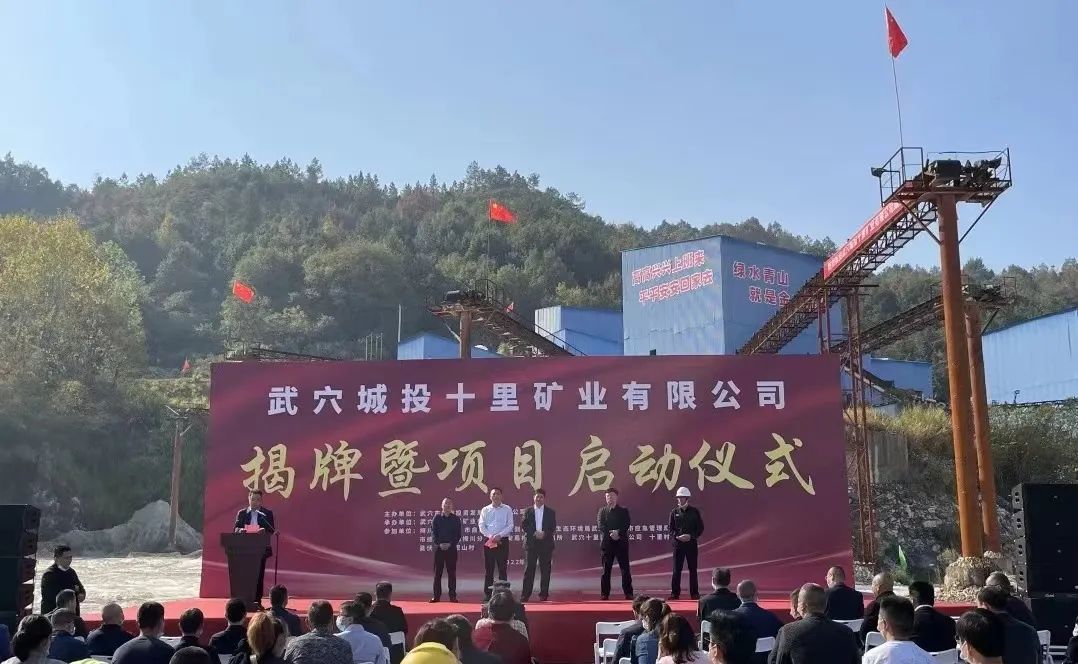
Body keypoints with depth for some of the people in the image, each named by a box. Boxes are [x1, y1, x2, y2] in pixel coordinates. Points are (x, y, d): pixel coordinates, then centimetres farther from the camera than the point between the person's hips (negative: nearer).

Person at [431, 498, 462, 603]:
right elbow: (433, 533, 2)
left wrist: (450, 544, -12)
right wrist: (439, 543, -11)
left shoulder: (456, 519, 5)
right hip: (438, 548, 1)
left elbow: (458, 534, 2)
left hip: (451, 548, -1)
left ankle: (452, 596, 5)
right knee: (437, 572, 3)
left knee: (452, 572, 1)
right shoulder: (437, 518, 6)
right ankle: (436, 596, 8)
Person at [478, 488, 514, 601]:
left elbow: (510, 526, -3)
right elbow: (481, 526, 3)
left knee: (502, 568, 0)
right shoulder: (485, 510, 9)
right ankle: (487, 594, 6)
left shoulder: (507, 509, 4)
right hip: (488, 541, 1)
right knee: (488, 569, 3)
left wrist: (499, 535, -15)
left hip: (502, 541, -1)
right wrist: (490, 537, -12)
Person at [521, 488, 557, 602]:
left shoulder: (550, 511, 7)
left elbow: (553, 526, 2)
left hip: (546, 543, 0)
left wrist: (544, 533, -15)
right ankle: (525, 594, 0)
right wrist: (534, 533, -13)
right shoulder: (528, 511, 7)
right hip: (531, 543, 0)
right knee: (529, 569, -1)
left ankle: (544, 594, 9)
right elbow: (523, 526, -1)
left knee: (545, 569, 2)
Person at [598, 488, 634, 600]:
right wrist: (610, 534, -16)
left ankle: (628, 593, 2)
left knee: (625, 569, -1)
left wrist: (618, 533, -19)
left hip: (621, 543, 0)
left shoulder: (623, 511, 9)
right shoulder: (602, 510, 10)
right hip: (607, 543, 0)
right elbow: (601, 526, -2)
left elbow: (627, 524, -4)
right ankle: (605, 594, 6)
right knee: (606, 569, 2)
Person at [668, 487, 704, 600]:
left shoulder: (694, 511, 2)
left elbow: (700, 528, 2)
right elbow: (670, 528, 4)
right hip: (678, 543, 1)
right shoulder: (674, 512, 5)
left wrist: (691, 536, -13)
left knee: (692, 569, 5)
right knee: (676, 569, 0)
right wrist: (677, 536, -13)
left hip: (691, 543, -1)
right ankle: (675, 593, 5)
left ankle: (694, 593, 12)